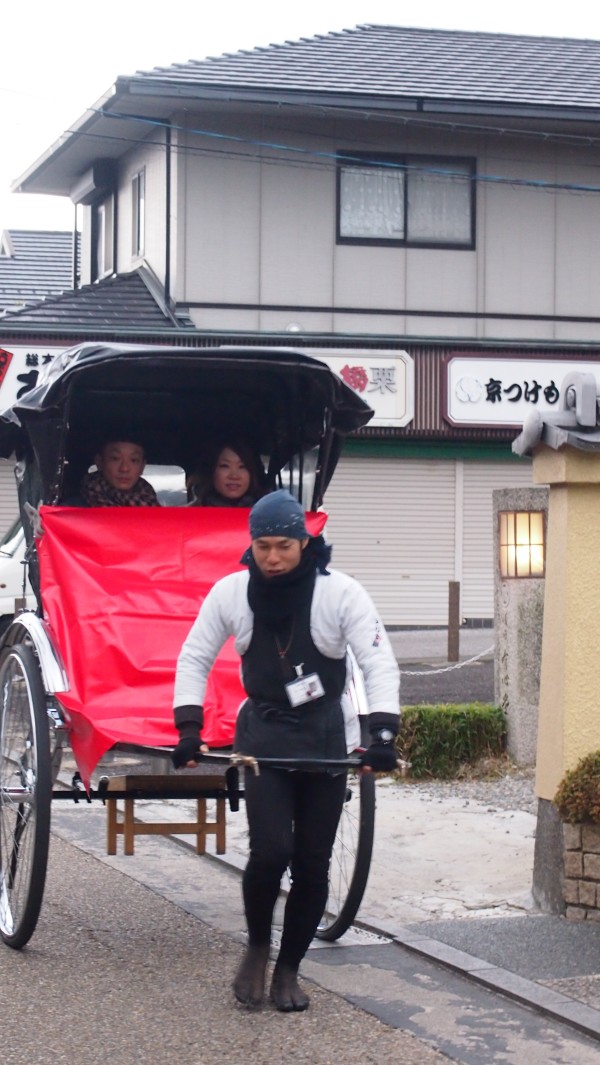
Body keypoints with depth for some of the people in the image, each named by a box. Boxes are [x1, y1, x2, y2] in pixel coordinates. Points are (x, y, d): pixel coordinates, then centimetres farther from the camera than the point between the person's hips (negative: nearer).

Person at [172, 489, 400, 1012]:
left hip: (325, 740, 0)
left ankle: (288, 968, 20)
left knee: (313, 864, 3)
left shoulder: (342, 593, -12)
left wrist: (383, 732, -26)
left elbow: (380, 664, -14)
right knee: (270, 851, -14)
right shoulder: (230, 592, -5)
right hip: (263, 737, 0)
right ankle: (257, 948, 12)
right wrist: (189, 728, -7)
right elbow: (194, 658, 3)